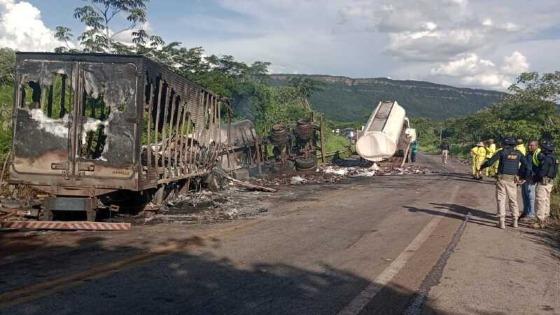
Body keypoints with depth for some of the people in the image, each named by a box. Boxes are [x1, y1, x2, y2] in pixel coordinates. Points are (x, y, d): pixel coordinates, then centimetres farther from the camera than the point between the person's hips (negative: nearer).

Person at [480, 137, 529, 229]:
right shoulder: (518, 153, 6)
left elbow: (490, 162, -7)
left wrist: (482, 166, 10)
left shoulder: (502, 152, -4)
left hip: (502, 178, -3)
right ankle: (515, 221, 16)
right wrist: (524, 176, 12)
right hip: (513, 180, 3)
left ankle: (502, 222, -1)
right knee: (513, 200, 14)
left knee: (501, 200, 2)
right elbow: (526, 164, 3)